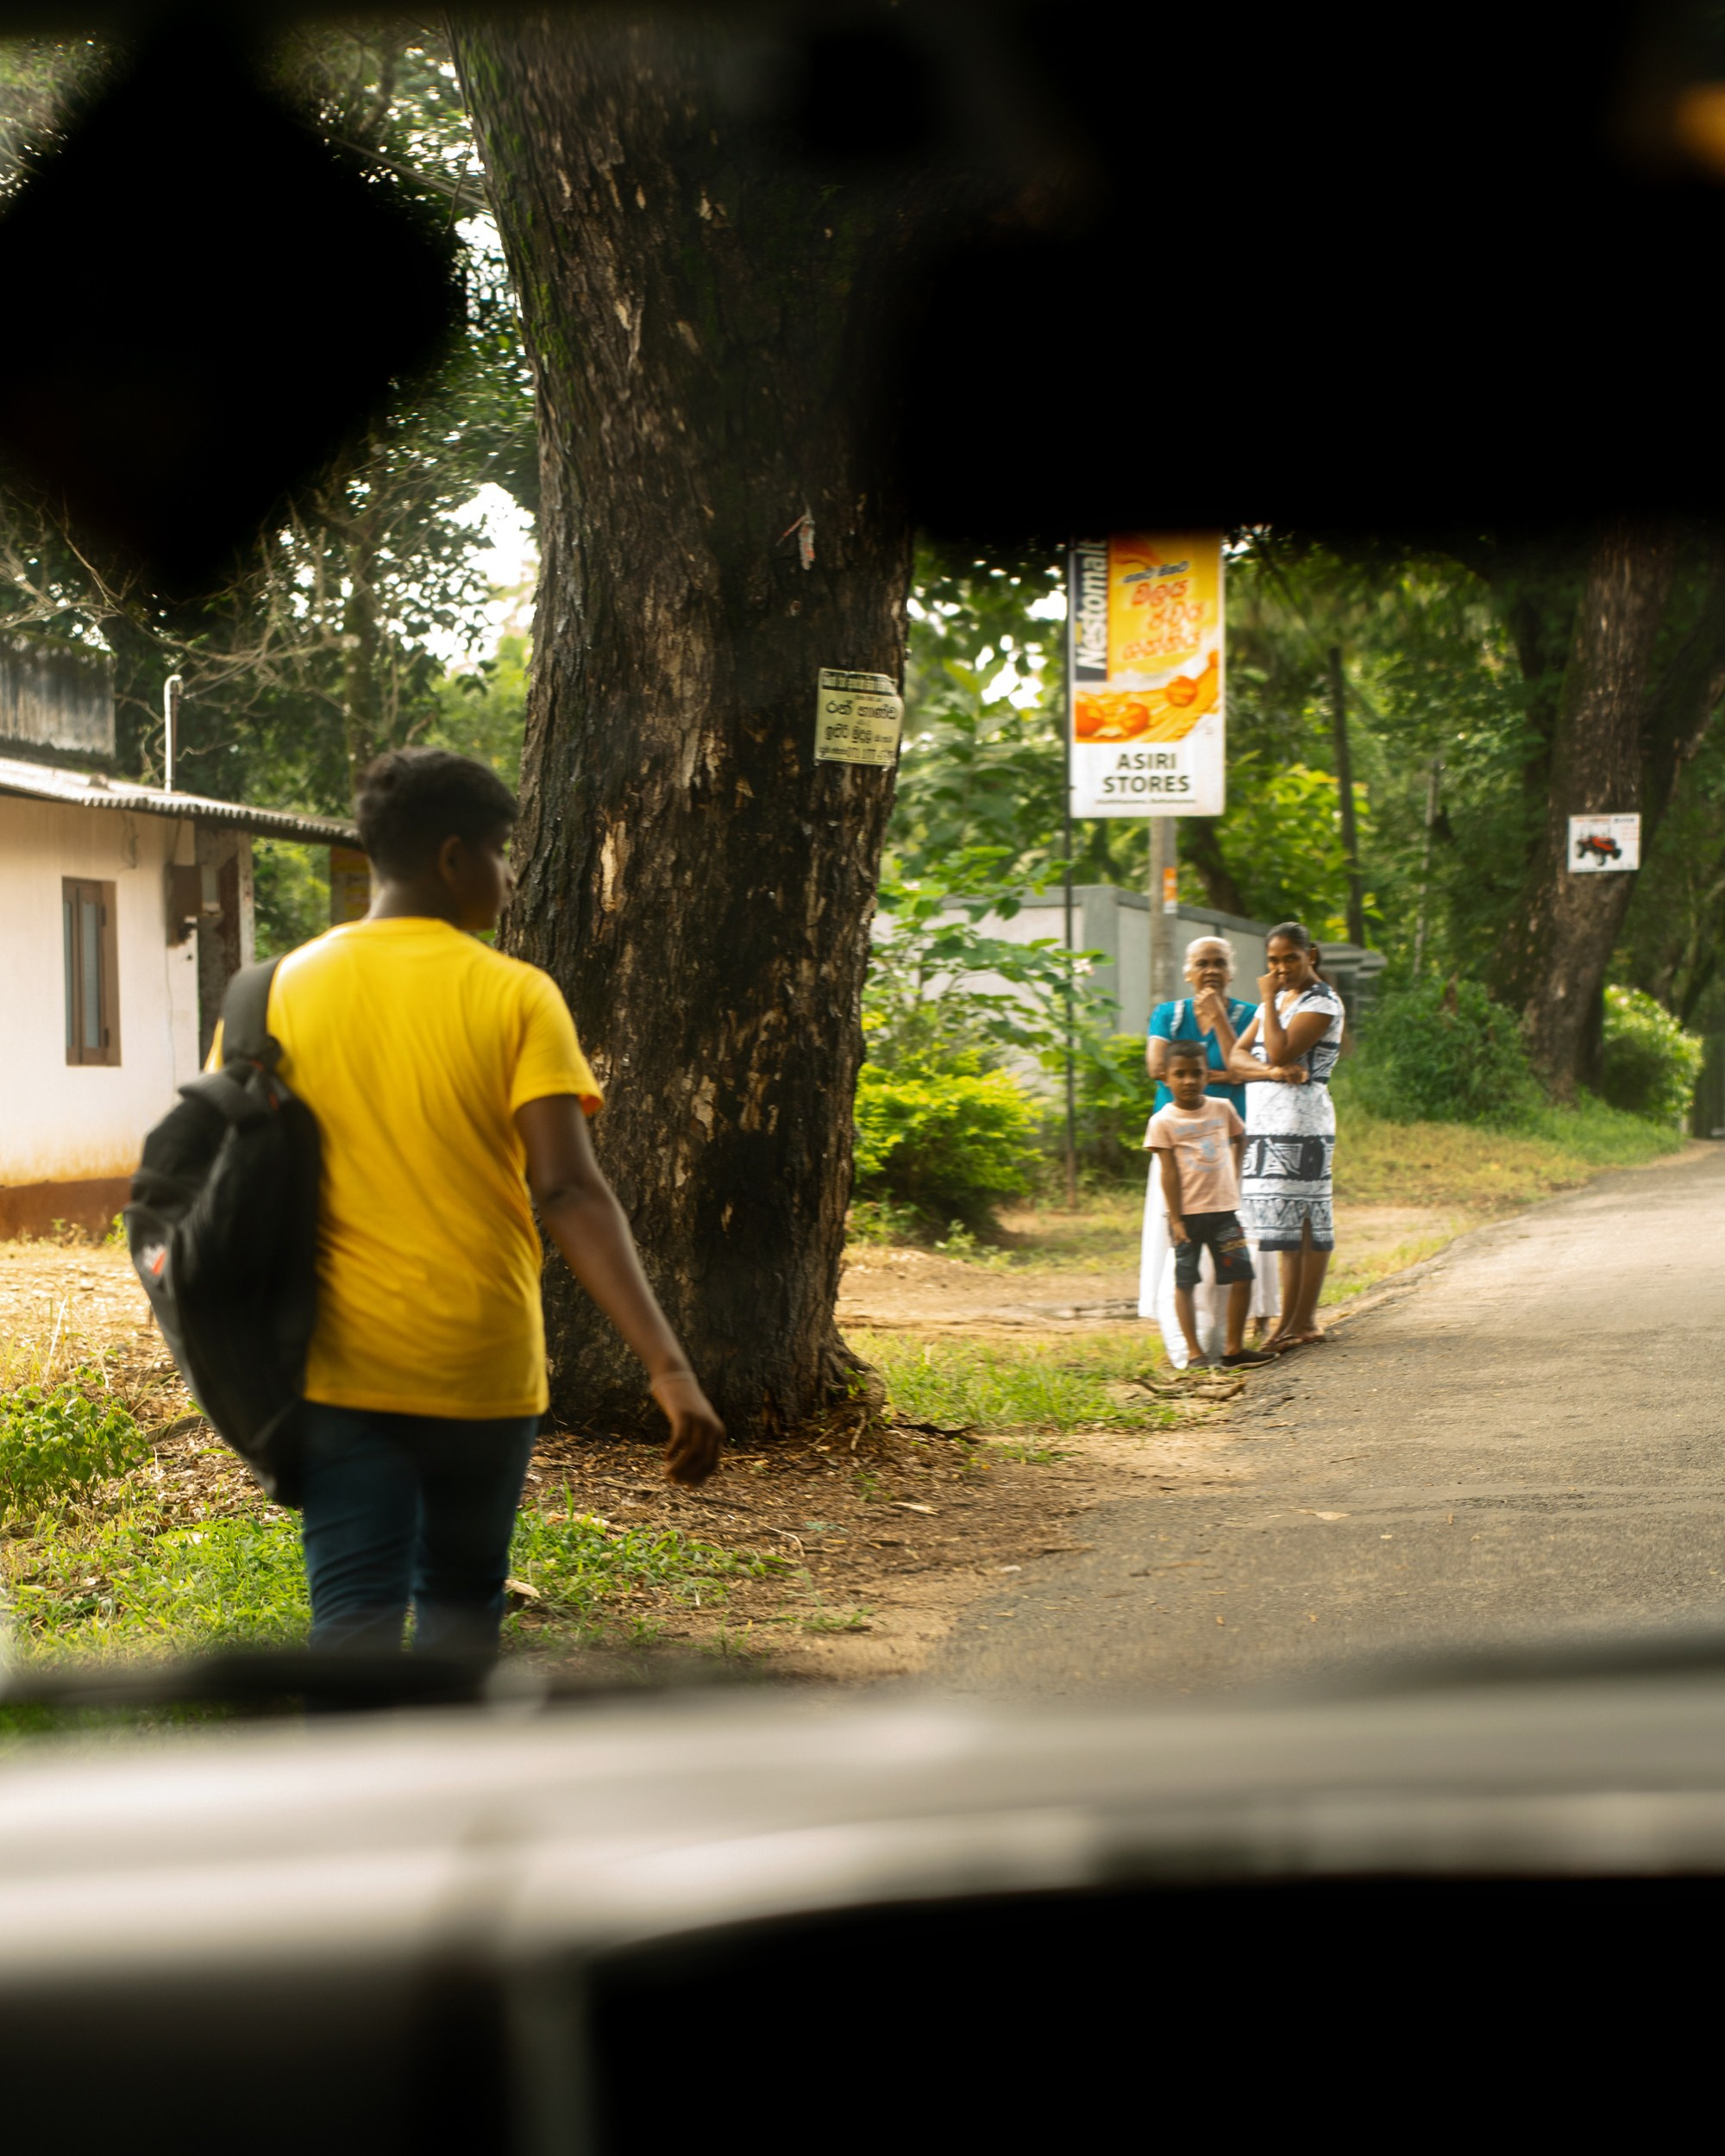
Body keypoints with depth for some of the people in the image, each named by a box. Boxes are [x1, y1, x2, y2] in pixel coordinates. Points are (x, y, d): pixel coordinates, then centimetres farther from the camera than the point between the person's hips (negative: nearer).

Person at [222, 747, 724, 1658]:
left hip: (340, 1368, 1)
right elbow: (570, 1193, -16)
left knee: (355, 1616, 0)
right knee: (460, 1600, 19)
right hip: (480, 1365, -1)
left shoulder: (283, 992, 0)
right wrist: (669, 1368, -19)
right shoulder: (517, 997, -7)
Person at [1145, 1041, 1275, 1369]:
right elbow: (1169, 1172, -9)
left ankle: (1234, 1348, 8)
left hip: (1223, 1210, 3)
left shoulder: (1223, 1109, 5)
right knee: (1185, 1282, 0)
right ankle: (1194, 1352, 5)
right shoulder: (1163, 1122, -6)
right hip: (1187, 1214, -3)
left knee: (1242, 1276, -1)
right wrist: (1175, 1219, -13)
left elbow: (1240, 1139, 25)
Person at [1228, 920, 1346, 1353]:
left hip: (1301, 1125, -8)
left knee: (1307, 1220, -7)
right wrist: (1271, 1071, -10)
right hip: (1263, 1123, 8)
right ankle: (1291, 1321, 10)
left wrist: (1269, 1000, -10)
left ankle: (1302, 1321, -7)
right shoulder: (1277, 1000, 21)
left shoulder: (1322, 1003, -5)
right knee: (1287, 1222, 8)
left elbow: (1280, 1052, -17)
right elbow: (1236, 1058, 10)